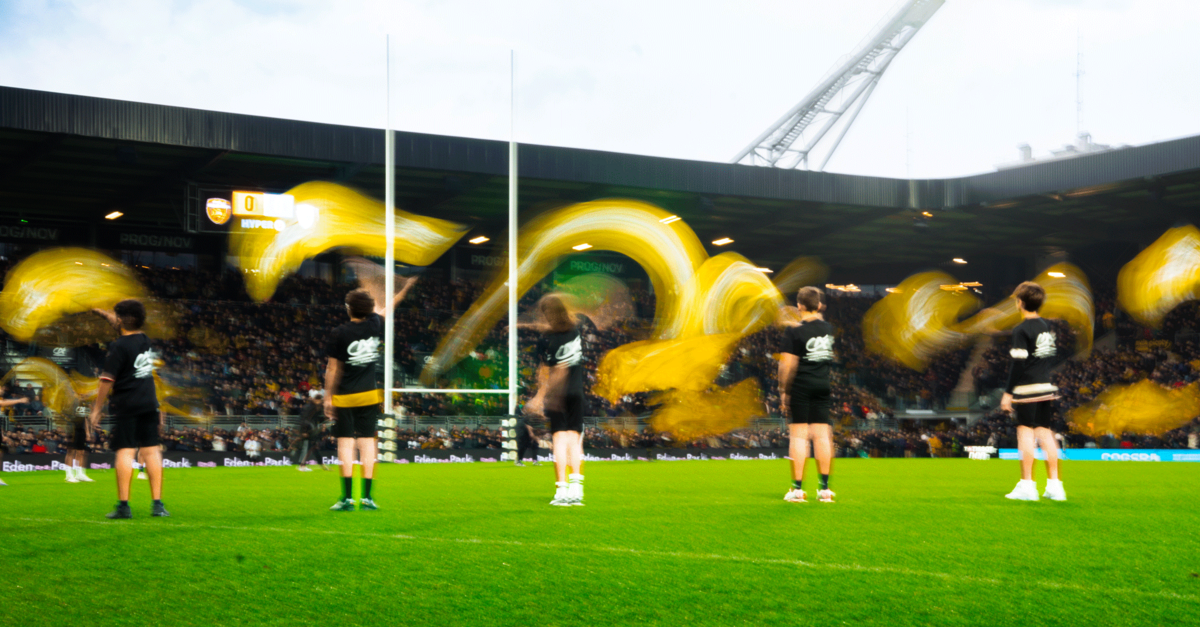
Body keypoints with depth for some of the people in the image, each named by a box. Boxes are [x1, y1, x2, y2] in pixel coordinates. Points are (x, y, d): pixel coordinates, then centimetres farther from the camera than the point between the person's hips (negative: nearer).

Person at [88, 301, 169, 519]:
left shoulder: (119, 346, -10)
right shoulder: (145, 340, 8)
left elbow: (107, 381, -12)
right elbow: (125, 327, 31)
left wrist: (96, 409, -5)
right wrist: (105, 313, 46)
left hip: (125, 405, -5)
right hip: (149, 404, 5)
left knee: (125, 452, -6)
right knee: (151, 451, 4)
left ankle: (123, 505, -9)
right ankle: (157, 503, 2)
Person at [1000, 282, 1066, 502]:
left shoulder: (1021, 330, -11)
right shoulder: (1048, 327, 11)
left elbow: (1018, 365, -15)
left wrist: (1008, 393, -11)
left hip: (1028, 389, -7)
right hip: (1047, 389, 7)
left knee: (1026, 432, -4)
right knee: (1045, 432, 11)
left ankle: (1027, 484, -5)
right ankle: (1054, 484, 10)